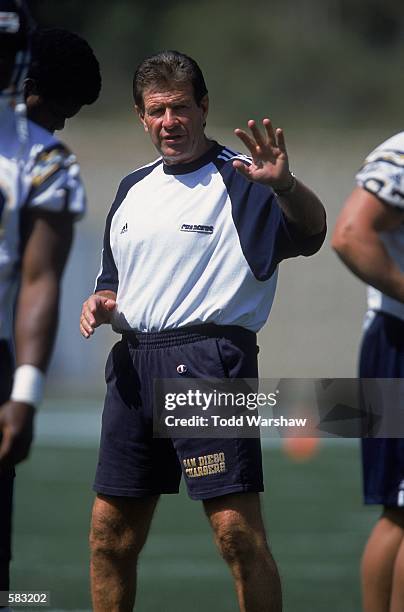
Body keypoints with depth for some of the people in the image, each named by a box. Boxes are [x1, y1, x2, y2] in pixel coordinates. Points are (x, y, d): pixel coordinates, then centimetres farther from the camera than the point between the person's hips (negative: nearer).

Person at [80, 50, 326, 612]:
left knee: (237, 531, -14)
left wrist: (285, 186, -42)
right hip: (133, 364, 7)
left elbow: (311, 232, -22)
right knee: (111, 535, 9)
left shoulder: (240, 182, -4)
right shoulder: (133, 190, 19)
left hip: (208, 361, -7)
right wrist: (100, 304, 6)